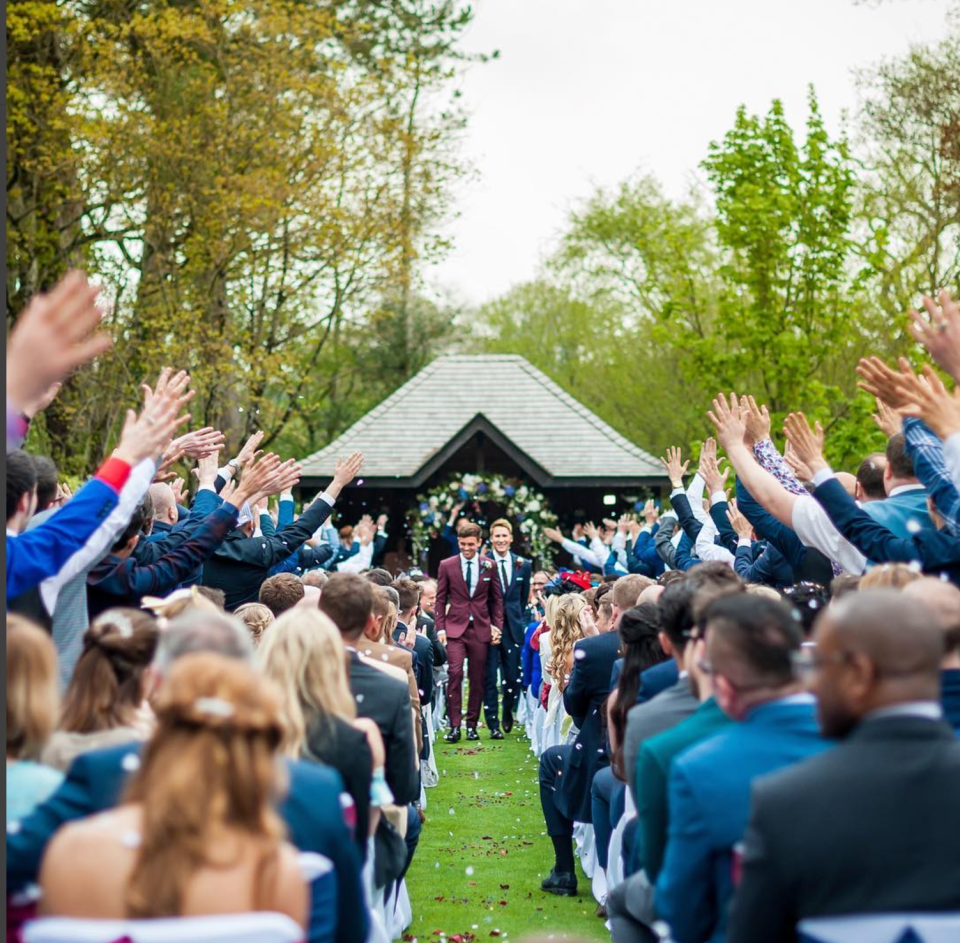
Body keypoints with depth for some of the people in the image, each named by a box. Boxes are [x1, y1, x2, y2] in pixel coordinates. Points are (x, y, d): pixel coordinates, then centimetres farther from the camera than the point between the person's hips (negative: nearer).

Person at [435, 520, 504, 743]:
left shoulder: (489, 566, 5)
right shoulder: (447, 565, 2)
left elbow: (497, 599, 11)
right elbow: (440, 599, 5)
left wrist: (497, 626, 2)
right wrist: (440, 628, -3)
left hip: (480, 629, 2)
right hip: (455, 628, -1)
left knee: (478, 679, 3)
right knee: (455, 674, -14)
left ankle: (472, 725, 13)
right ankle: (454, 725, -10)